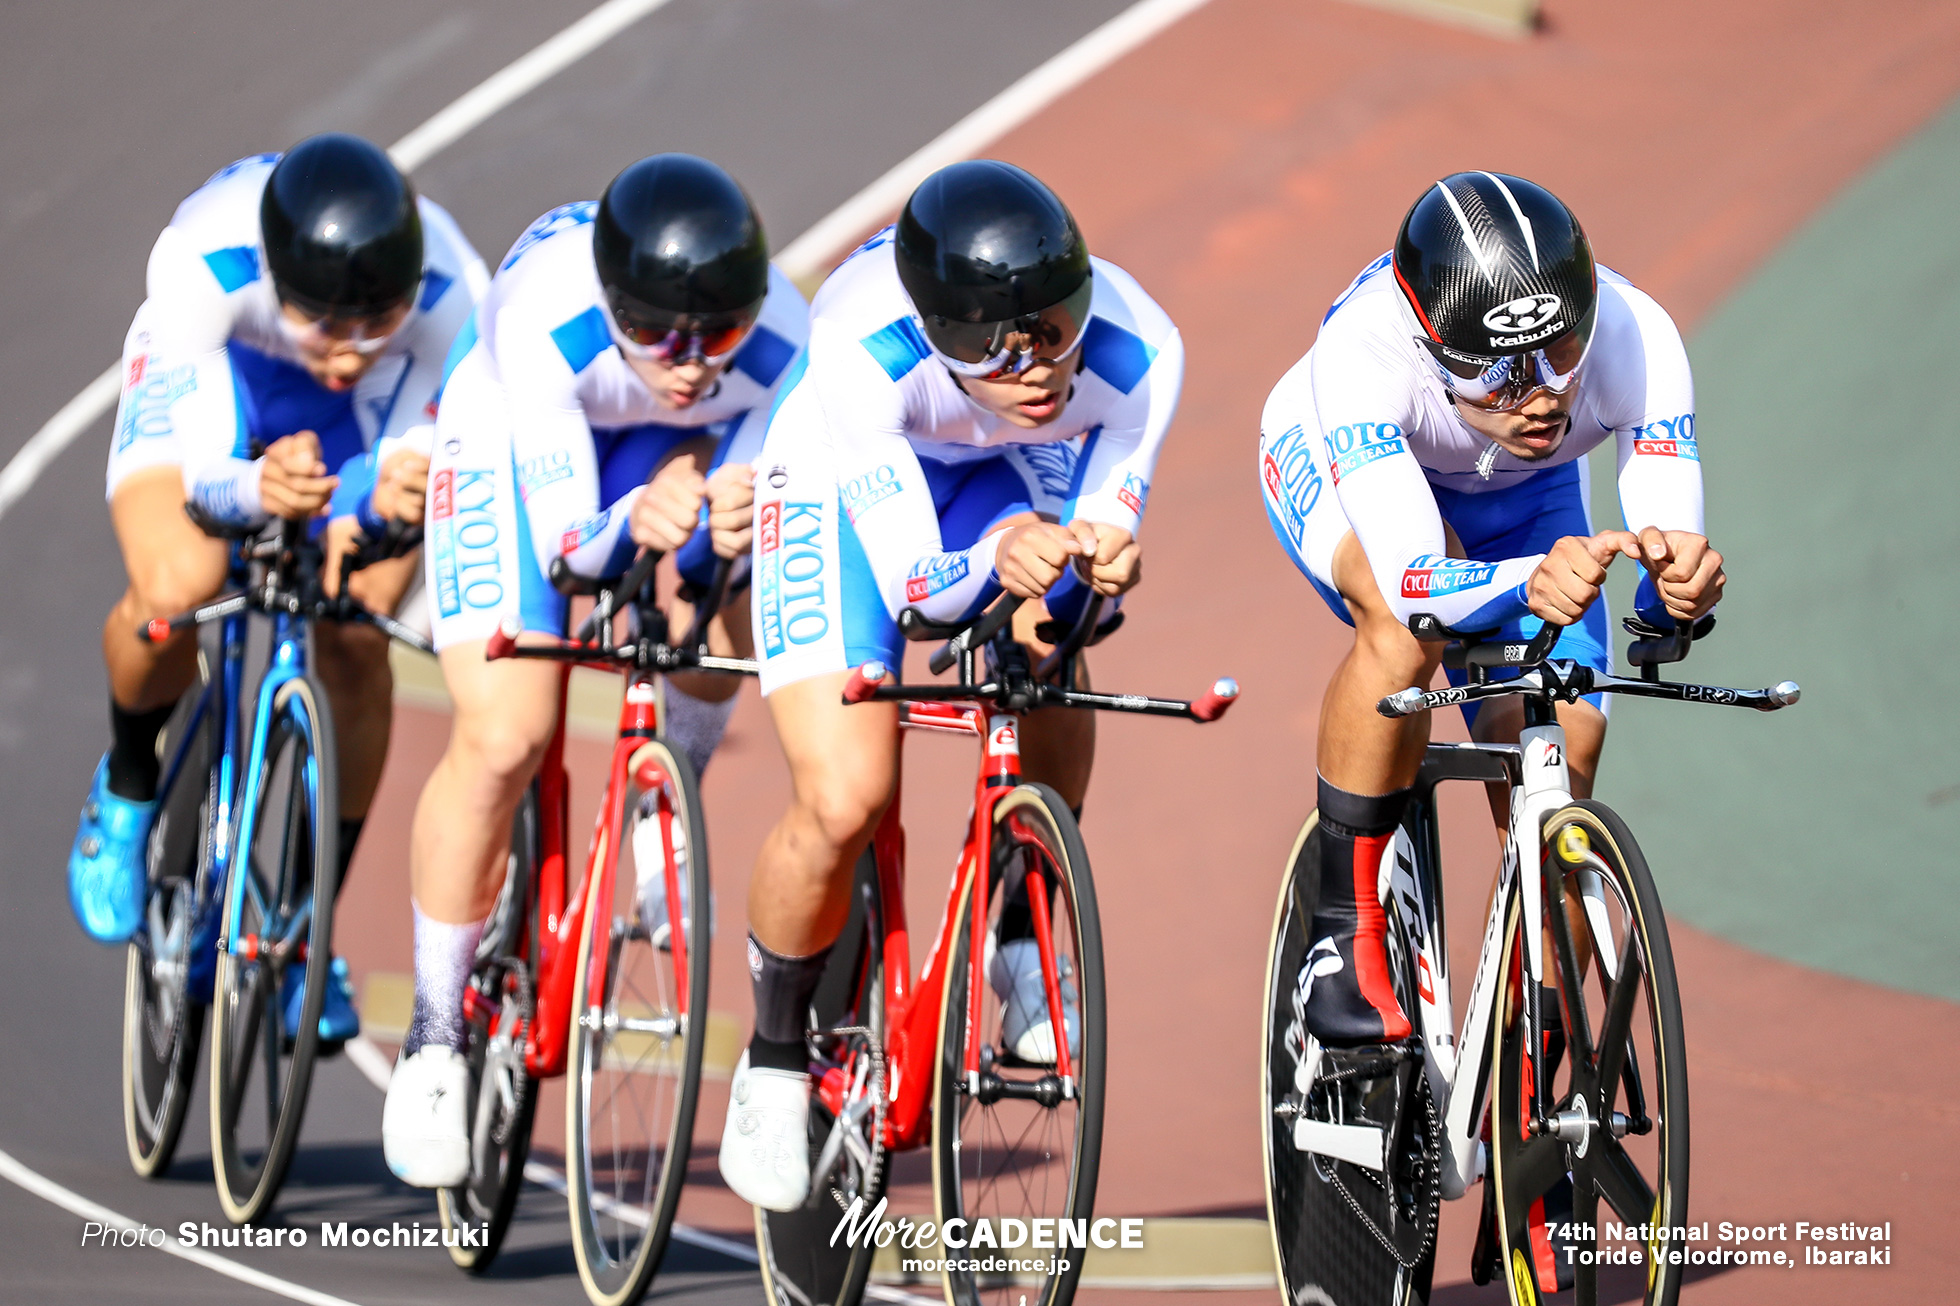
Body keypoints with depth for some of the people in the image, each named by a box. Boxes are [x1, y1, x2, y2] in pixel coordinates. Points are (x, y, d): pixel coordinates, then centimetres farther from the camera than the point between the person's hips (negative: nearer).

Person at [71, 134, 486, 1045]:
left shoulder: (449, 292, -37)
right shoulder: (204, 262, -41)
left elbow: (414, 458, -26)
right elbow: (200, 471, -36)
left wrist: (393, 493, -50)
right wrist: (257, 491, -59)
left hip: (361, 422, 2)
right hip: (209, 372, -1)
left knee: (354, 645, -17)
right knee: (176, 587, -29)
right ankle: (129, 784, 6)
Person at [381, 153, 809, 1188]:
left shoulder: (780, 340, -34)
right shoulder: (546, 322, -41)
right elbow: (564, 535, -37)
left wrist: (738, 523, -47)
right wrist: (635, 525, -59)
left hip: (685, 450, 3)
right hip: (521, 444, -3)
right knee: (503, 742, -16)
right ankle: (434, 1041, 1)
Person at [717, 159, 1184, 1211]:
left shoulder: (1138, 356, -34)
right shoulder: (862, 354, -41)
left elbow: (1101, 535, -22)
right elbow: (913, 583, -37)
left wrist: (1103, 562, -45)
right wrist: (994, 562, -58)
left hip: (1012, 481, 4)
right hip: (846, 486, -4)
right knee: (845, 801, -18)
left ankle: (1022, 941, 4)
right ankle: (777, 1054, 8)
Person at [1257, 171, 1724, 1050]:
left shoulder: (1636, 341, -37)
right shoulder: (1363, 350, -44)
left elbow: (1662, 595, -38)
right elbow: (1413, 582, -51)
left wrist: (1676, 583, -61)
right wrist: (1531, 584, -71)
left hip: (1520, 492, 3)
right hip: (1336, 464, -3)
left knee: (1561, 747, -11)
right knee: (1406, 627, -35)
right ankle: (1342, 937, -20)